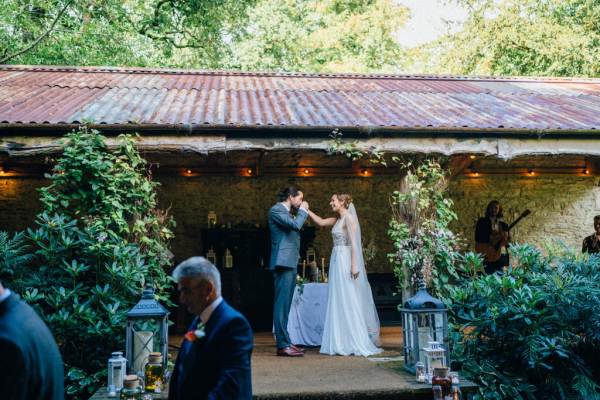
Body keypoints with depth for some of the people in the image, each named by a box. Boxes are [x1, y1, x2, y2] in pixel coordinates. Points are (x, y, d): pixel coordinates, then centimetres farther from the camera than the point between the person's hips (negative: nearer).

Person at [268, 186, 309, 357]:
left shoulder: (288, 213, 22)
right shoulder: (276, 210, -7)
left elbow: (295, 230, 22)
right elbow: (296, 224, -19)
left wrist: (303, 211, 17)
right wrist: (303, 210, -2)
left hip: (290, 264, 10)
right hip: (283, 262, -10)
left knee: (285, 305, 9)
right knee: (282, 304, -10)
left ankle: (284, 342, 12)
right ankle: (283, 345, -10)